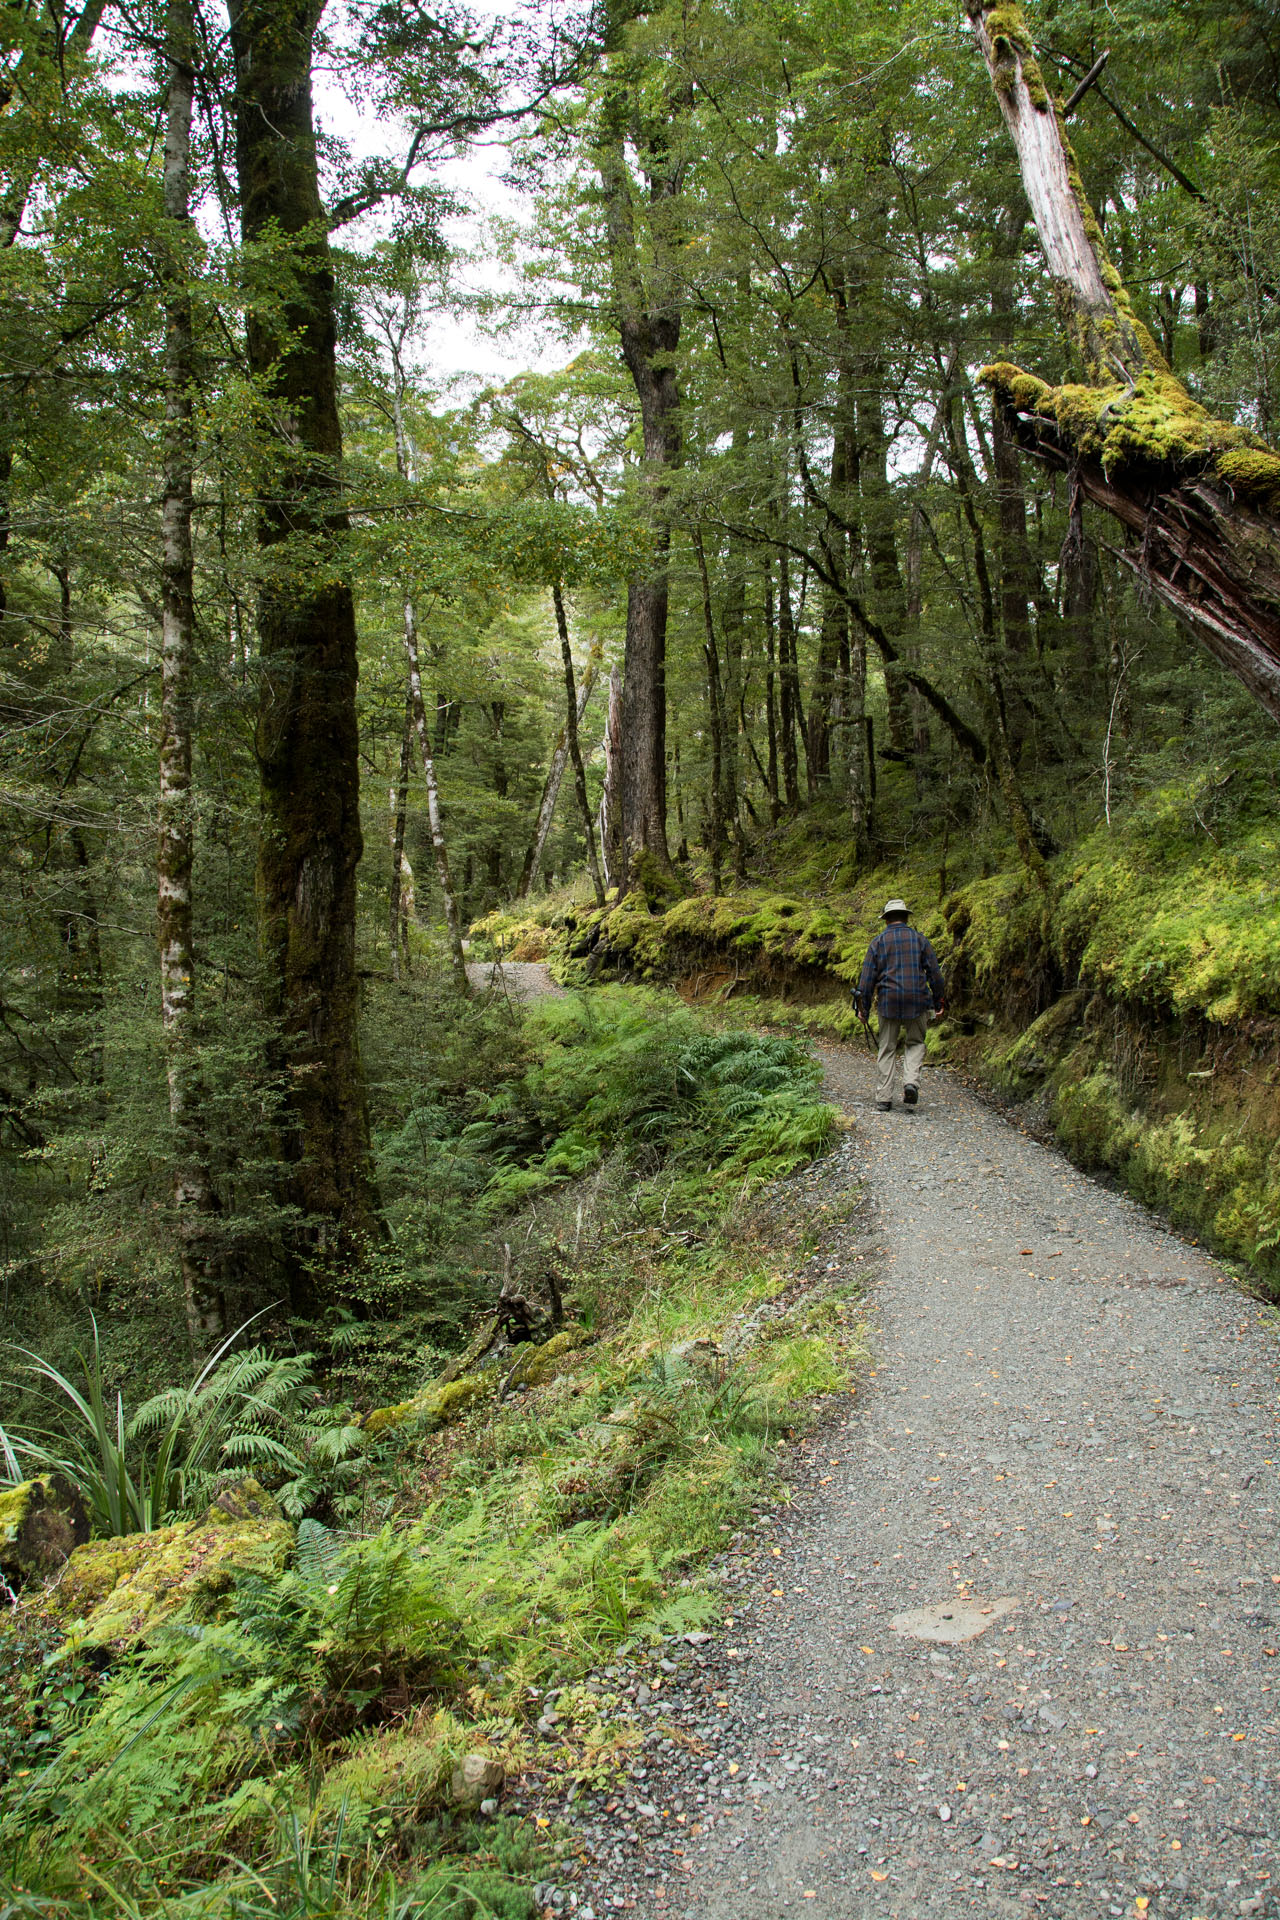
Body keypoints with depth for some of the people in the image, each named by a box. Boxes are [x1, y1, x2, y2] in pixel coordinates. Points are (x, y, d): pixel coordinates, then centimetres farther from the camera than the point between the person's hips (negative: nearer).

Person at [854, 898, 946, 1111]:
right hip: (917, 1001, 0)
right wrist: (939, 1003, 11)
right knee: (915, 1043, 15)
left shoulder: (878, 942, 4)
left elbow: (867, 976, 1)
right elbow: (935, 973, 4)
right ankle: (911, 1082, -9)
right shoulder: (919, 939, 5)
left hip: (888, 1001, 0)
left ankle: (883, 1097, 5)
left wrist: (863, 1007, 5)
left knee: (887, 1049, 7)